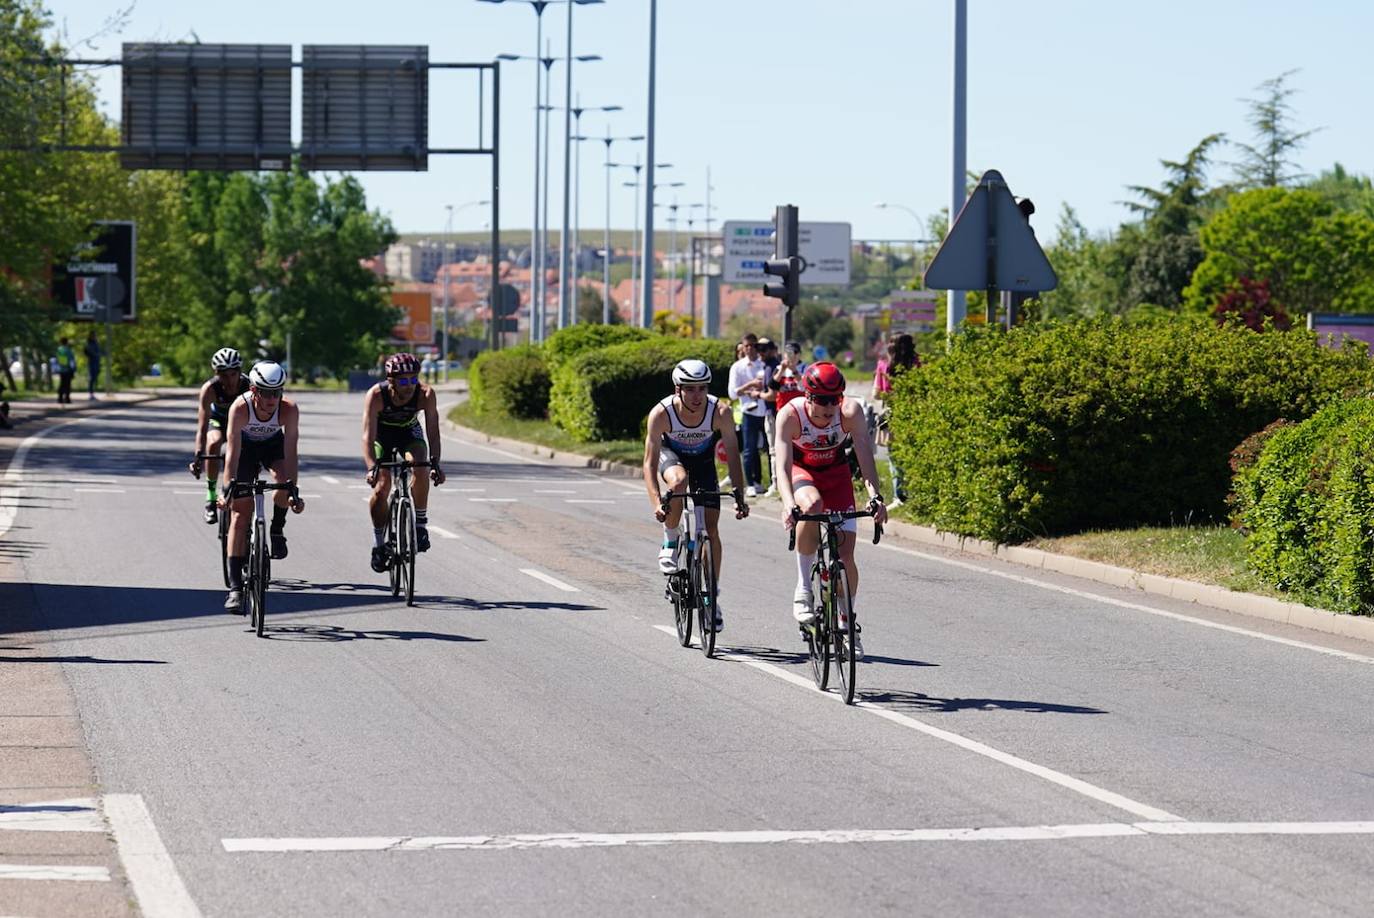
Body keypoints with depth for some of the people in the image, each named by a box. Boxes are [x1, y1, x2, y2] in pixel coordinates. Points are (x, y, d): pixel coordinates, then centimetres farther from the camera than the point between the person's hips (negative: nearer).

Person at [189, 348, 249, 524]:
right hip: (217, 420, -1)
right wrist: (198, 456, -50)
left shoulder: (249, 386, -33)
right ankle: (211, 498, -19)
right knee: (214, 444, -30)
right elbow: (202, 427, -38)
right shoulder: (210, 388, -33)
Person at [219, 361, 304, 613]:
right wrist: (228, 489, -48)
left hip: (273, 444, 1)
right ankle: (235, 587, -8)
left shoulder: (289, 410, -33)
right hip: (246, 446, -1)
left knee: (283, 479, -33)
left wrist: (292, 490, -43)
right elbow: (232, 451, -39)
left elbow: (290, 452, -34)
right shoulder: (240, 408, -36)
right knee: (240, 514, -8)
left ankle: (277, 530, -2)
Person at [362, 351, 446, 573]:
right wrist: (372, 467, -53)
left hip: (409, 432, 1)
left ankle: (420, 524, -11)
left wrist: (435, 463, -45)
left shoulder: (425, 394, -31)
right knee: (381, 488, -16)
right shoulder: (376, 395, -34)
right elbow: (368, 436, -39)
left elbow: (433, 432, -31)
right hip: (381, 434, -1)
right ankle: (378, 543, 3)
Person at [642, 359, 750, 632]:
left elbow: (732, 456, -26)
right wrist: (656, 503, -45)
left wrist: (739, 497, -36)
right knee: (678, 481, -37)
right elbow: (650, 463, -33)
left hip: (703, 459, 1)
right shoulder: (661, 413, -34)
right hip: (671, 453, -1)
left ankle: (713, 598, 6)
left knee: (711, 528, -6)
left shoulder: (720, 412, -32)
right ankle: (670, 541, -13)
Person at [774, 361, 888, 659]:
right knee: (813, 504, -37)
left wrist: (875, 496, -50)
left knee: (845, 553, -6)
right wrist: (788, 504, -55)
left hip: (835, 472, 2)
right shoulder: (790, 415, -32)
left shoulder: (850, 411, -29)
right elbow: (782, 466, -38)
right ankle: (803, 590, -24)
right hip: (801, 470, -2)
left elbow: (865, 456, -34)